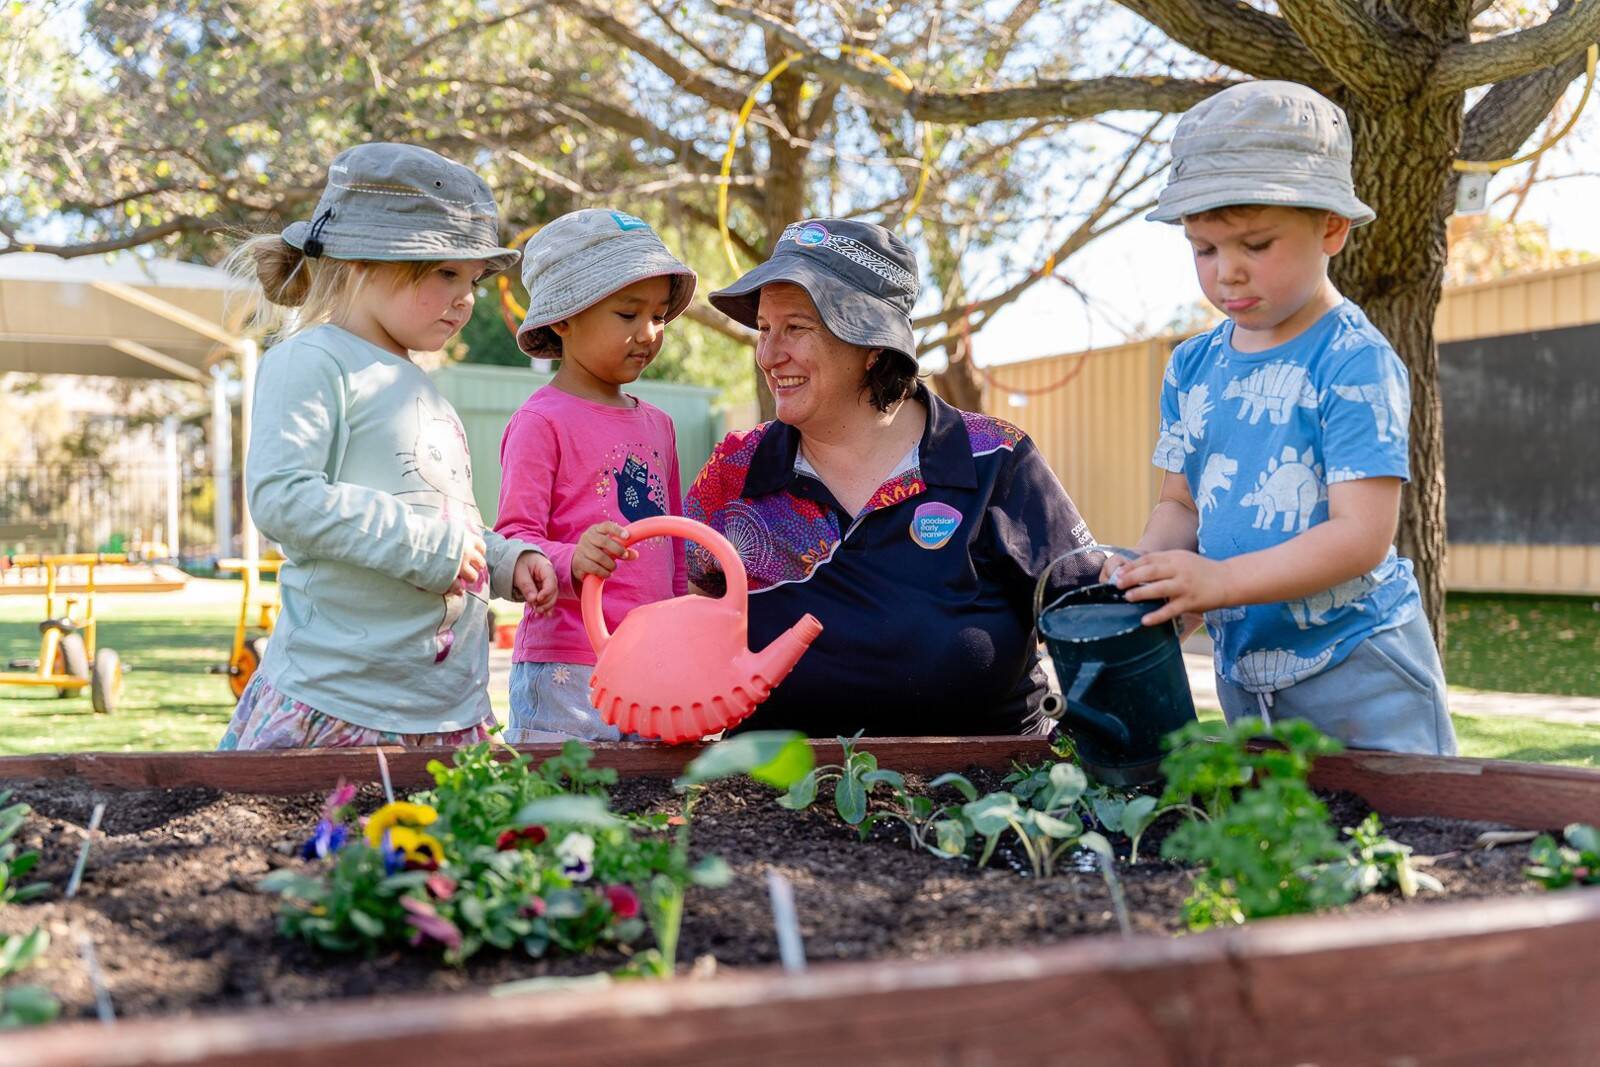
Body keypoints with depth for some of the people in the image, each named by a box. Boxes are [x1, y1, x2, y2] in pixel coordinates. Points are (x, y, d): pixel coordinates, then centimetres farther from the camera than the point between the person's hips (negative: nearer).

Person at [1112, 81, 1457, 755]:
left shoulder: (1355, 362, -15)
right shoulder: (1192, 367, 5)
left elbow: (1362, 535, -21)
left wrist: (1218, 580, -29)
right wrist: (1148, 569, -9)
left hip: (1358, 674, -6)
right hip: (1241, 669, 6)